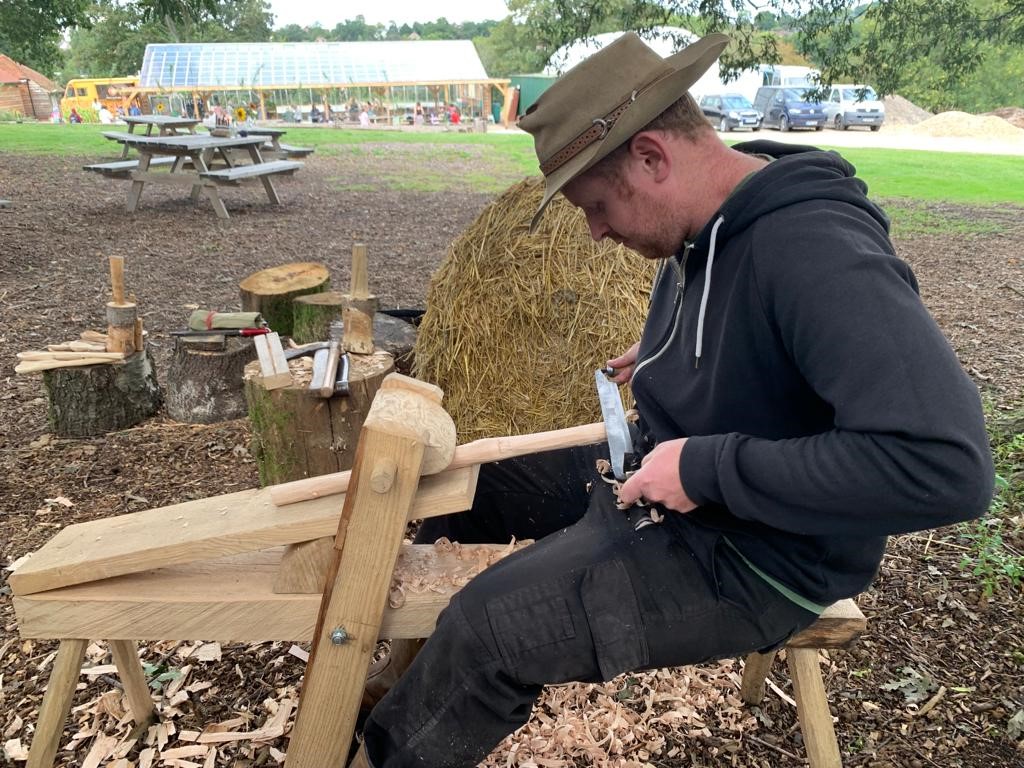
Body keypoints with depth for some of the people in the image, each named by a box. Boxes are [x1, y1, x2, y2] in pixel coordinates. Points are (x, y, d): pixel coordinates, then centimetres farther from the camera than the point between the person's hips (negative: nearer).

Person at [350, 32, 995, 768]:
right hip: (657, 471, 9)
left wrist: (709, 468, -32)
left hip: (753, 555, -9)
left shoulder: (820, 255, -30)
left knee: (492, 624, -18)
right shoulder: (705, 226, -3)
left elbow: (947, 463, -37)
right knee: (470, 478, 12)